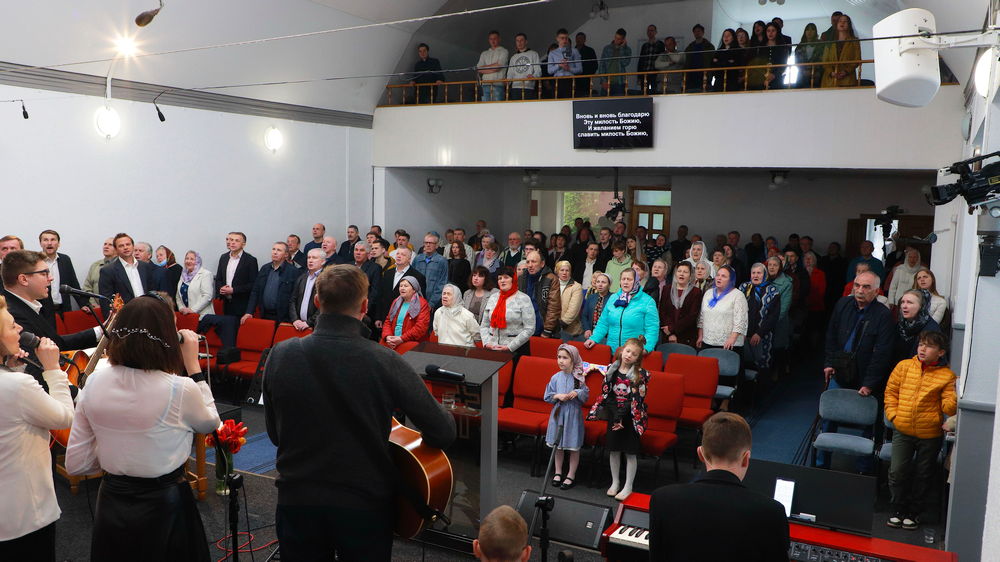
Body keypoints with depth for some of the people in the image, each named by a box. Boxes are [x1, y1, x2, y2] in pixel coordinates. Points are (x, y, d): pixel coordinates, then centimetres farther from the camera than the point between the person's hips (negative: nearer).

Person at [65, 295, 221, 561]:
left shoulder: (94, 382, -10)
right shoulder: (179, 389, -24)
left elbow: (76, 463, -3)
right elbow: (210, 423, -1)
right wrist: (193, 364, -4)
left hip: (110, 502, 4)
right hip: (162, 506, -4)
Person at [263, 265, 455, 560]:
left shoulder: (280, 355, -10)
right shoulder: (385, 362, -19)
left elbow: (275, 434, 2)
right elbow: (443, 434, -14)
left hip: (296, 502, 2)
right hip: (366, 505, -2)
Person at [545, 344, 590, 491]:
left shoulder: (579, 378, -8)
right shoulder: (555, 378, -2)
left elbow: (586, 395, -1)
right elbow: (547, 396, 3)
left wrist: (577, 393, -20)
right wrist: (558, 396, -14)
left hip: (574, 414, -2)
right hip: (558, 413, 2)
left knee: (574, 447, 7)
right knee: (558, 445, 14)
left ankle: (571, 475, 21)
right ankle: (558, 472, 31)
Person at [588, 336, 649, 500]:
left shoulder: (640, 375, -11)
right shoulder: (611, 369, 0)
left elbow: (638, 400, -13)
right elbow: (605, 393, 4)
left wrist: (622, 418, -17)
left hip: (631, 418, -4)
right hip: (613, 416, 4)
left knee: (630, 452, 5)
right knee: (613, 450, 13)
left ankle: (628, 487, 19)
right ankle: (615, 482, 31)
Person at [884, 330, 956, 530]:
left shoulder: (947, 376, -5)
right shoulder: (904, 366, 0)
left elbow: (948, 408, -7)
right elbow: (891, 391, 8)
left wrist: (957, 395, -24)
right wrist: (893, 414, -1)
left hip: (930, 434, -1)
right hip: (903, 431, 1)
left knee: (922, 476, 11)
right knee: (897, 471, 2)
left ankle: (913, 513, 27)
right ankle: (896, 510, 20)